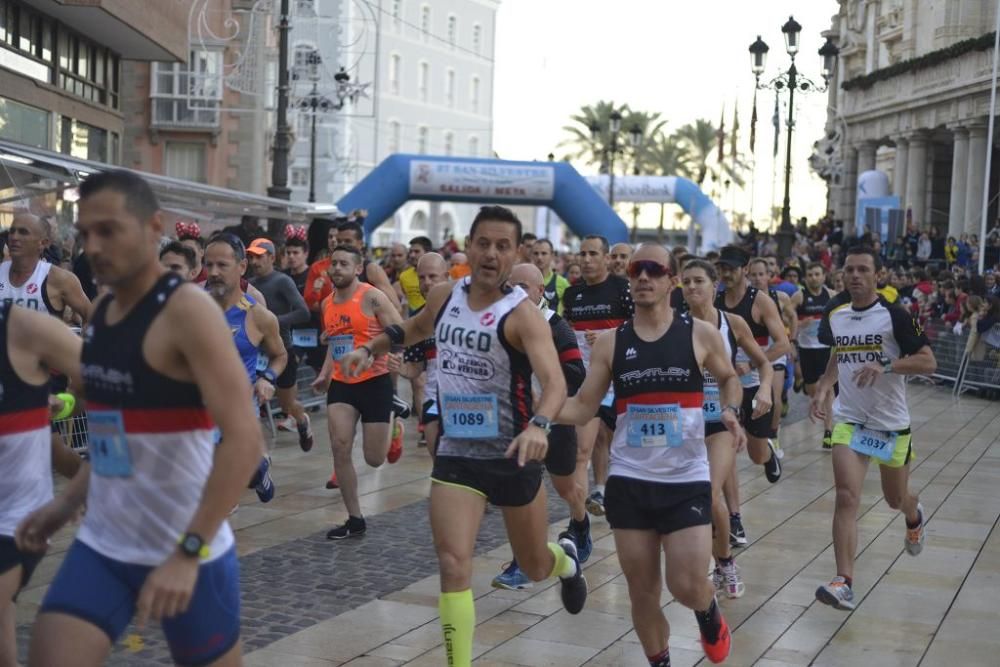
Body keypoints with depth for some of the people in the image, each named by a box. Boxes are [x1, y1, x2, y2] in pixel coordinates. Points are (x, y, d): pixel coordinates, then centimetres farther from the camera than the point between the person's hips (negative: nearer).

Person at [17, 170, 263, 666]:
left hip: (187, 550, -6)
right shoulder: (101, 312, 7)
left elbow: (244, 438, -25)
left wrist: (189, 553, -29)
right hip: (101, 545, 6)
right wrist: (67, 503, 14)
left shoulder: (187, 310, -17)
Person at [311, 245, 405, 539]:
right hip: (341, 383, 5)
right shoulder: (327, 303, 9)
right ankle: (355, 519, 2)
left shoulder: (372, 297, -12)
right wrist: (325, 374, 14)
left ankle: (392, 433, 37)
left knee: (374, 459, -1)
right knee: (340, 447, -9)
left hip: (374, 381, -5)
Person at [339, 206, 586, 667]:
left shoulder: (521, 314, -19)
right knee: (453, 565, -15)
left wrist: (539, 425, -53)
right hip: (455, 454, 3)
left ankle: (565, 560, 55)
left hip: (514, 456, -3)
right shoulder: (444, 297, -2)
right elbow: (415, 328, 24)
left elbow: (555, 382, -35)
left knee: (535, 568, 17)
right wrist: (370, 349, 15)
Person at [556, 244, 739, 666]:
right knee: (642, 590, 7)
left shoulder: (701, 335, -2)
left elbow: (728, 379, 16)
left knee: (687, 587, -6)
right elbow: (582, 408, 1)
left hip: (687, 480, -2)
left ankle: (709, 614, 30)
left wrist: (731, 412, -4)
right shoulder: (610, 342, 1)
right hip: (629, 481, 2)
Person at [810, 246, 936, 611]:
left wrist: (885, 365, -28)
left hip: (891, 422, -2)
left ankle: (915, 516, 56)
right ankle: (844, 584, -19)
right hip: (849, 419, 2)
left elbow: (928, 362, -13)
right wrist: (823, 388, 5)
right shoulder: (834, 314, 1)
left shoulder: (895, 315, -13)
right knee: (846, 498, -15)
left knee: (896, 499, 17)